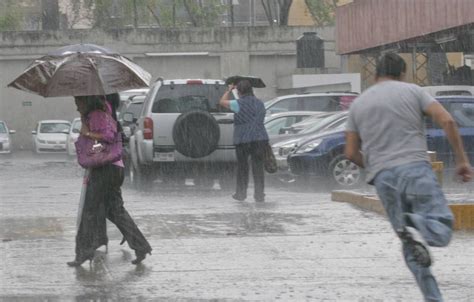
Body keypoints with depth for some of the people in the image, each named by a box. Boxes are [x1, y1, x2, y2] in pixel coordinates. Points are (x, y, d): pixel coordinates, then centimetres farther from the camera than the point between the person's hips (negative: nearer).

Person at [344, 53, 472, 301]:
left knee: (412, 248, 9)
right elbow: (447, 121, -2)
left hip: (383, 178, 3)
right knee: (441, 229, -3)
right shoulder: (412, 91, 9)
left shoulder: (358, 104, 17)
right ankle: (417, 227, -35)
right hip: (416, 169, -3)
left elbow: (351, 153, 15)